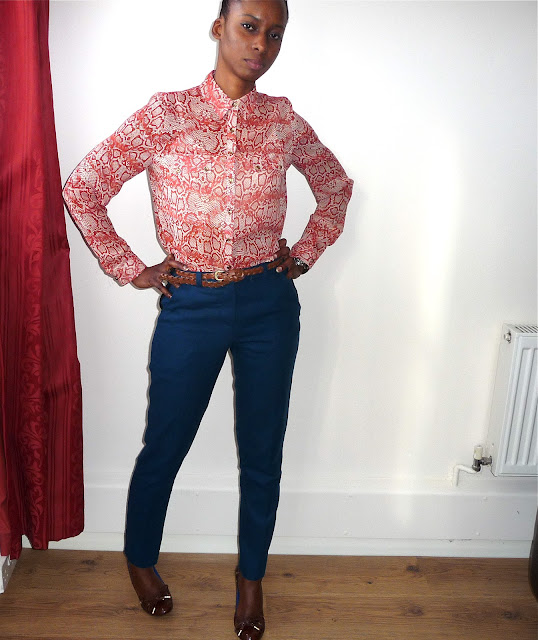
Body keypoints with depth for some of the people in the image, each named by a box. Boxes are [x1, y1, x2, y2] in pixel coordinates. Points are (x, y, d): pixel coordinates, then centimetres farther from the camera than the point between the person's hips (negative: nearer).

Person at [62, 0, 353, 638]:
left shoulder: (284, 120, 3)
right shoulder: (165, 114, -6)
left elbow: (336, 185, 19)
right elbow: (82, 189, -3)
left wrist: (306, 252, 9)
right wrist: (128, 269, -3)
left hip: (270, 304, 3)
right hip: (192, 307, -2)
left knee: (262, 454, 12)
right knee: (164, 447, 13)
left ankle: (251, 576, 37)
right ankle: (140, 559, 42)